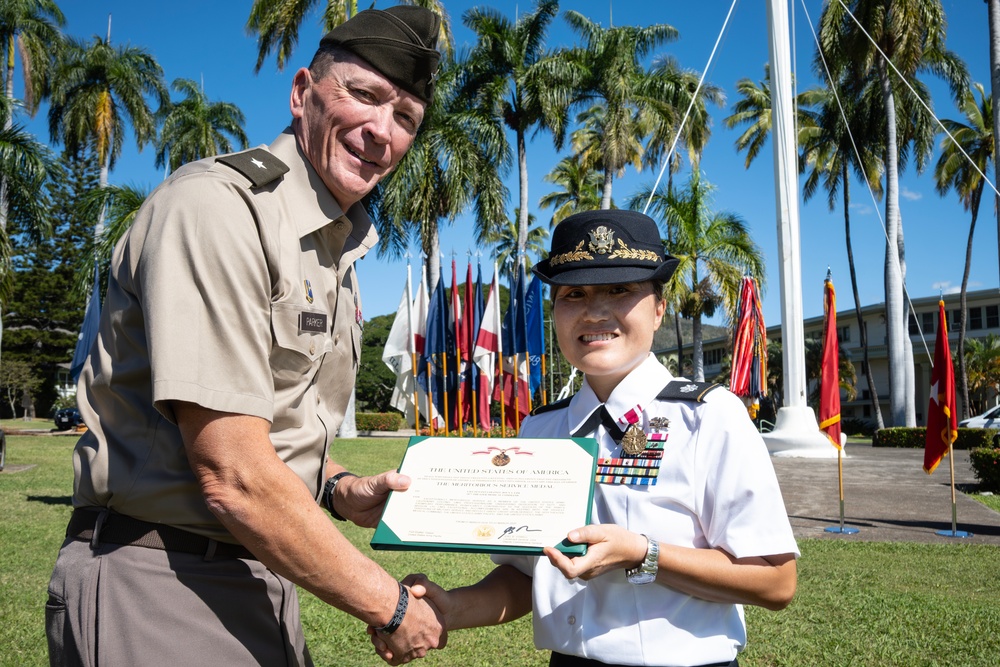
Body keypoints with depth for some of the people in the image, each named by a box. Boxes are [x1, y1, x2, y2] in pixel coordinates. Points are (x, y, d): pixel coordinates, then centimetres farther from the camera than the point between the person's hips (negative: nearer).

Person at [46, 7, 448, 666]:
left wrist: (342, 491, 1)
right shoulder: (218, 206, -19)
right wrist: (392, 606, -15)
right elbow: (232, 478, -25)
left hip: (261, 582, 9)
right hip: (157, 584, -8)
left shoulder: (337, 251, 10)